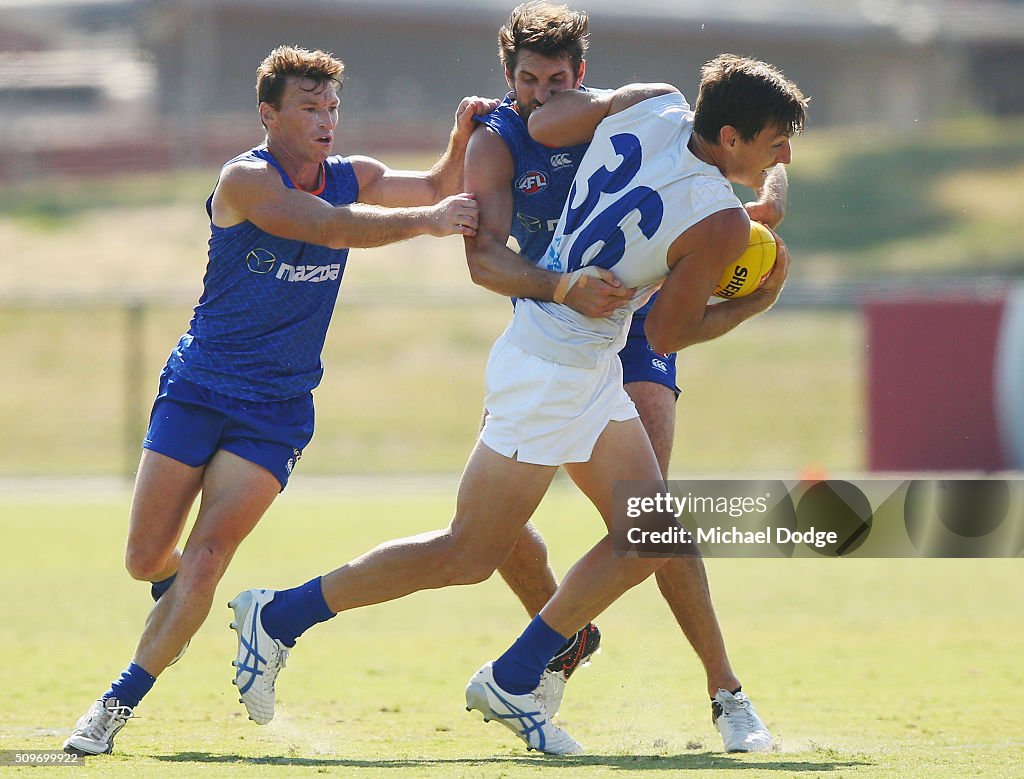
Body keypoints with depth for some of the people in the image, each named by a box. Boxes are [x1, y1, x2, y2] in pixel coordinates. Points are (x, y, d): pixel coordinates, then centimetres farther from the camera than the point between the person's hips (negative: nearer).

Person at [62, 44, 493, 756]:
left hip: (276, 411, 3)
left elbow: (438, 191, 16)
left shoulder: (351, 178, 5)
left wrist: (463, 138, -3)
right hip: (197, 390, -2)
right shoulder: (245, 180, -14)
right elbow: (329, 227, -26)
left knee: (206, 560, -13)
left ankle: (118, 706, -8)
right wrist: (426, 220, -31)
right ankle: (176, 590, 38)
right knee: (147, 560, 1)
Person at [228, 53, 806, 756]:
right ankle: (280, 615, 9)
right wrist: (758, 304, 4)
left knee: (648, 539, 9)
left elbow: (542, 124, 8)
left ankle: (511, 683, 16)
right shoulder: (723, 226, -22)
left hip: (592, 373, 9)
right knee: (469, 558, 0)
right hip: (550, 373, -9)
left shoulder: (651, 106, -4)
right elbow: (667, 334, -10)